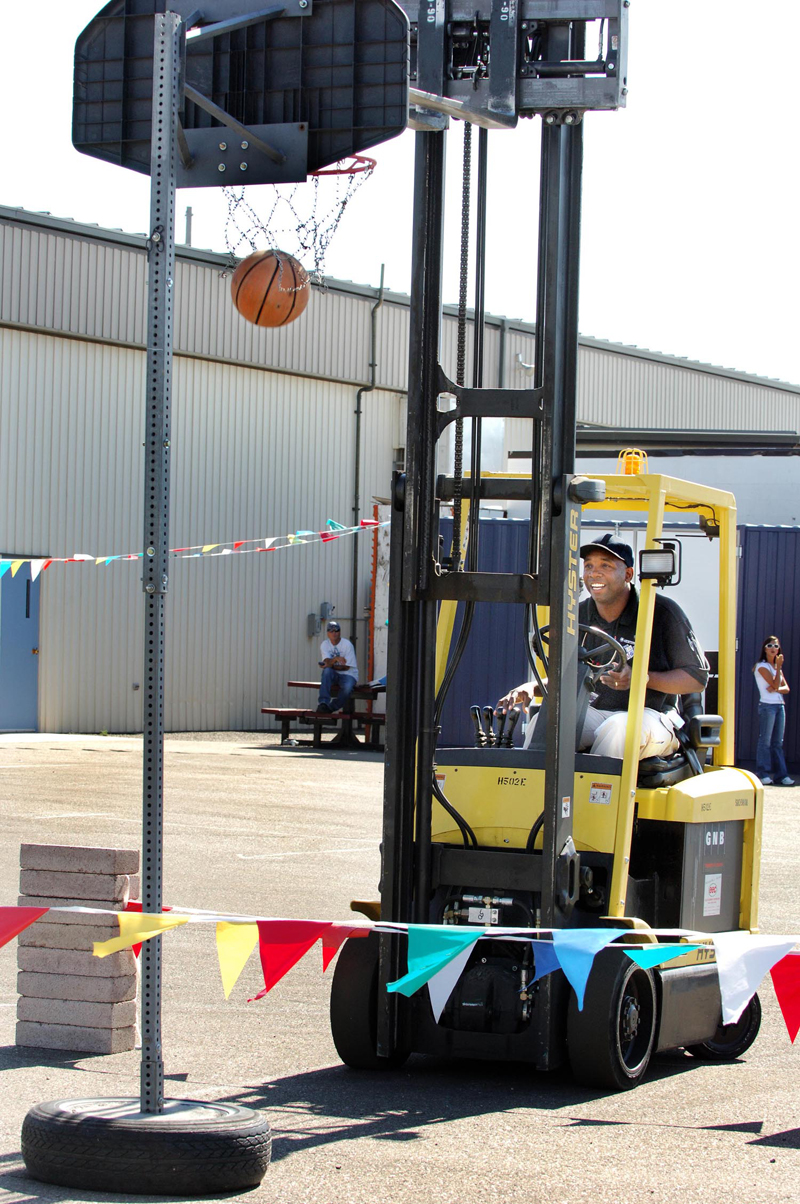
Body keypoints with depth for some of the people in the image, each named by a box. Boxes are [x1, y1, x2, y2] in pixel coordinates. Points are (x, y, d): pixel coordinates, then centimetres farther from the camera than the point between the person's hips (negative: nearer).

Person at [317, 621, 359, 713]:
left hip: (348, 674, -3)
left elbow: (346, 667, -11)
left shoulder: (347, 645, -8)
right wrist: (336, 659, -36)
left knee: (347, 687, -36)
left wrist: (331, 665, -22)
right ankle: (323, 703, -42)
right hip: (333, 675, 3)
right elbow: (327, 661, -14)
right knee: (327, 671, -33)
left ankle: (331, 708, -14)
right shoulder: (324, 644, 2)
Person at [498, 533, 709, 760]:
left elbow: (697, 677, -4)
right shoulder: (580, 616, 8)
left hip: (652, 715, -4)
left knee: (620, 727, -39)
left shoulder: (663, 612, -7)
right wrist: (532, 687, -2)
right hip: (594, 713, 4)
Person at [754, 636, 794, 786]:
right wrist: (779, 666, -10)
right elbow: (775, 684, -13)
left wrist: (776, 689, -11)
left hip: (780, 706, 7)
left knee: (778, 743, 7)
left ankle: (780, 775, 6)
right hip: (767, 705, -7)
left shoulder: (777, 666, 18)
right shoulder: (761, 666, -5)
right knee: (765, 741, -7)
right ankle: (763, 775, -5)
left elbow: (786, 688, 9)